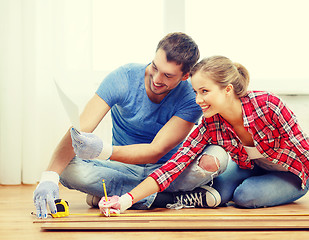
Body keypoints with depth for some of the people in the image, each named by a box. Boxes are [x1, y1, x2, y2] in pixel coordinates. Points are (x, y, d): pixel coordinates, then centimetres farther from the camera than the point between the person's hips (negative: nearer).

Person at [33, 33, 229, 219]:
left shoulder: (192, 97, -20)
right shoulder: (123, 78, -19)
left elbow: (156, 151, -27)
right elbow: (79, 131, -26)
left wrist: (103, 151, -44)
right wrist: (49, 178, -41)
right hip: (124, 168, 1)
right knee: (69, 168, -28)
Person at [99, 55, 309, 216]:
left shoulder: (267, 105, -33)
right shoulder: (210, 126, -20)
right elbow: (174, 165, -27)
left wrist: (262, 151, -29)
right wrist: (127, 200, -35)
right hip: (255, 168, 4)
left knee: (246, 196, -24)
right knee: (217, 194, -18)